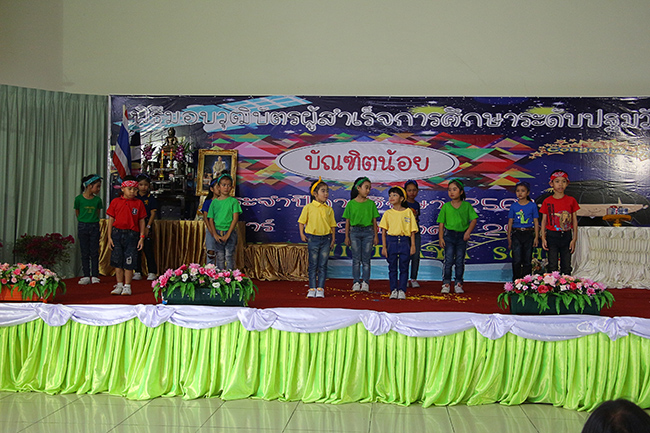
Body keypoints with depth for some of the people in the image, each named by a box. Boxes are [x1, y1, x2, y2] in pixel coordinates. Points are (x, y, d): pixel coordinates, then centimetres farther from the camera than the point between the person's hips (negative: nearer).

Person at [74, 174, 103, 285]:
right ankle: (86, 276, 10)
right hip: (82, 227, -1)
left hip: (94, 227, 1)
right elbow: (77, 213, 6)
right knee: (85, 253, 4)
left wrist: (94, 221, 5)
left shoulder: (97, 200, 0)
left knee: (94, 252, 2)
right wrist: (83, 221, 10)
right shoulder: (79, 199, -6)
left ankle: (95, 276, 7)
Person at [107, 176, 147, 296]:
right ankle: (119, 285, 17)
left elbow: (141, 221, 5)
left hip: (132, 234, -1)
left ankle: (127, 286, 9)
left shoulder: (139, 203, 4)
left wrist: (142, 238, 0)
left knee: (129, 262, -2)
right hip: (117, 233, 1)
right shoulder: (115, 202, 4)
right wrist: (109, 237, 2)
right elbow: (111, 220, 6)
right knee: (117, 261, 5)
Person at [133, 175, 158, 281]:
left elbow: (153, 213, -3)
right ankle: (137, 272, 13)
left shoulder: (151, 198, 0)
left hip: (146, 227, -3)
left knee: (148, 250, -4)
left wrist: (147, 227, -10)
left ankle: (152, 272, 3)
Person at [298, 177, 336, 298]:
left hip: (326, 239, 2)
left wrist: (333, 238, 4)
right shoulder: (308, 207, -2)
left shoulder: (329, 209, 6)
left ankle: (320, 289, 8)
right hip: (313, 238, -2)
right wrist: (302, 234, -5)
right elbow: (301, 221, 4)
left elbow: (332, 225, 11)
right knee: (313, 265, 4)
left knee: (323, 265, 3)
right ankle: (312, 289, 10)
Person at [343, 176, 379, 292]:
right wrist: (347, 236, 3)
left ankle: (365, 282, 6)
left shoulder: (371, 203, 5)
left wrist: (376, 236, 4)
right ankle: (356, 282, 8)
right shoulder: (351, 204, 2)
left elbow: (374, 221, 7)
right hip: (354, 232, 0)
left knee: (366, 259, 2)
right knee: (356, 259, 3)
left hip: (368, 232, 0)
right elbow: (347, 221, 5)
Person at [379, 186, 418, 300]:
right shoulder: (388, 213, 5)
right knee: (392, 268, 5)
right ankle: (393, 290, 12)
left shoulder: (408, 212, 2)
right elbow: (383, 231, 4)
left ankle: (402, 290, 10)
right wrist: (384, 247, -2)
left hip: (404, 241, -1)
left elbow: (412, 231, 4)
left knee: (404, 268, 2)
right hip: (391, 241, 1)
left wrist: (413, 245, -2)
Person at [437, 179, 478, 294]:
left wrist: (468, 232, -13)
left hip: (462, 235, 0)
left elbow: (473, 220, 0)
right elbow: (441, 223, 3)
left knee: (460, 261, 6)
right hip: (449, 234, 0)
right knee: (448, 260, -4)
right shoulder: (446, 206, 3)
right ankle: (446, 284, 3)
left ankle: (459, 284, 14)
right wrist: (441, 238, -4)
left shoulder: (466, 205, 2)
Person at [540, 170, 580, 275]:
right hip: (552, 236, -1)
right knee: (552, 267, 2)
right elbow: (544, 221, 4)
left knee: (566, 267, 6)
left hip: (566, 236, 1)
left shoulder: (571, 200, 1)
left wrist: (574, 239, -1)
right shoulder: (547, 201, 0)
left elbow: (575, 221, 4)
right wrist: (543, 238, -3)